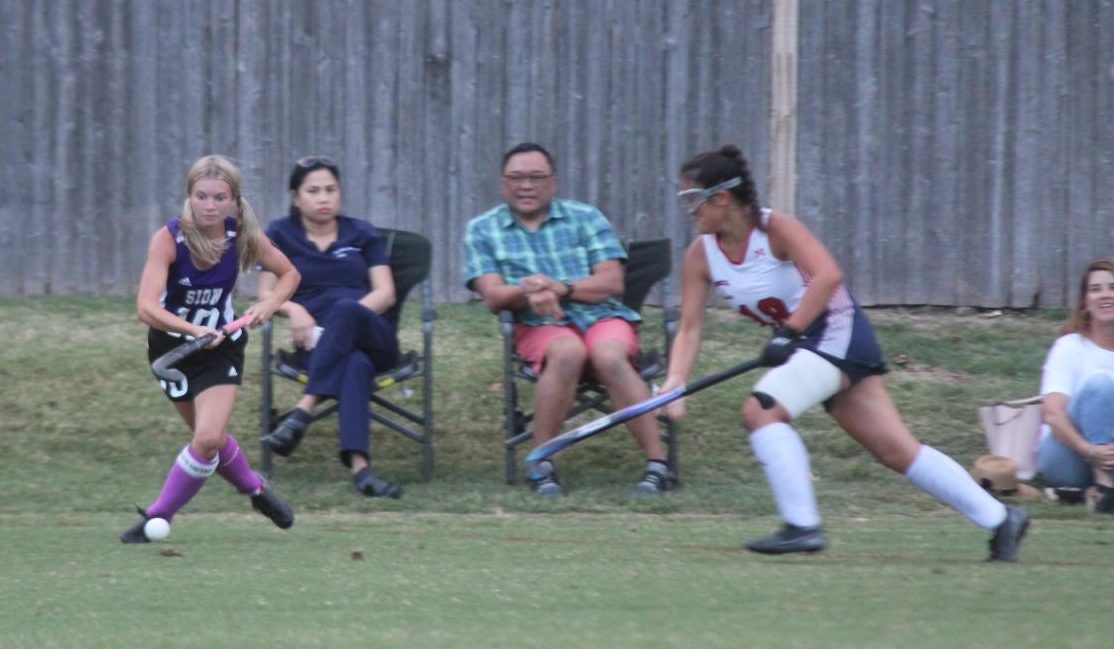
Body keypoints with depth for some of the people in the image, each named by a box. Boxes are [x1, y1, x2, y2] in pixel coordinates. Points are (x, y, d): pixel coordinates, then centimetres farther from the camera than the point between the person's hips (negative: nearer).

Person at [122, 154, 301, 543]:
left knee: (209, 438, -16)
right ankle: (255, 489, 43)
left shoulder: (243, 236, -17)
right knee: (209, 438, 13)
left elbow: (289, 273, 1)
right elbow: (146, 307, -37)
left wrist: (271, 304, -19)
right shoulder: (169, 238, -27)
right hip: (172, 346, -1)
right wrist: (193, 329, -53)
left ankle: (158, 516, 0)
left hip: (221, 345, 1)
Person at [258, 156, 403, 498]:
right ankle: (359, 467, -63)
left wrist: (344, 316, -11)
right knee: (355, 365, -41)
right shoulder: (281, 235, 18)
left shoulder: (362, 234, 19)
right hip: (318, 342, -1)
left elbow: (386, 293, 8)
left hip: (371, 333, 1)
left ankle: (303, 412, -51)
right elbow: (266, 294, 11)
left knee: (345, 310, -39)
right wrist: (293, 310, -13)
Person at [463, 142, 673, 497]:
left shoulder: (586, 218, 13)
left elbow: (612, 282, 3)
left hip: (603, 316, 1)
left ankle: (657, 463, -35)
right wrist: (528, 293, -23)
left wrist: (562, 288, -14)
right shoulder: (482, 230, 13)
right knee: (567, 352, -37)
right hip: (539, 326, -1)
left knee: (608, 355, -35)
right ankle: (541, 463, -30)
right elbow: (493, 295, -1)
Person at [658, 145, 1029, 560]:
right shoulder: (701, 256, 1)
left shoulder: (775, 229, -18)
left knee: (761, 410, -24)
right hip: (805, 348, 7)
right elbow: (690, 329, -2)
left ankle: (802, 526, -20)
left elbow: (828, 276, -32)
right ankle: (999, 518, 11)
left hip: (837, 334, -7)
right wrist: (673, 385, -17)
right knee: (897, 450, 6)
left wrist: (788, 333, -34)